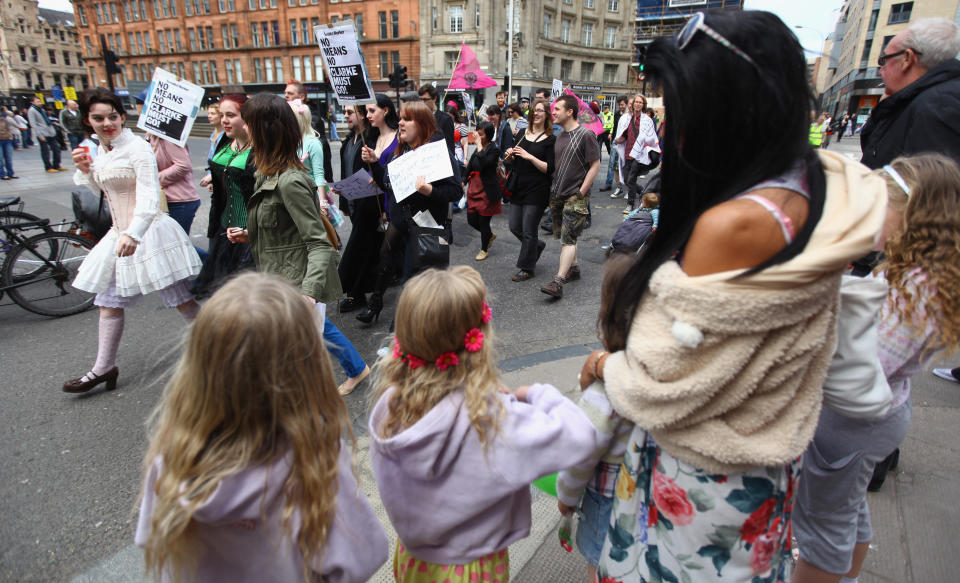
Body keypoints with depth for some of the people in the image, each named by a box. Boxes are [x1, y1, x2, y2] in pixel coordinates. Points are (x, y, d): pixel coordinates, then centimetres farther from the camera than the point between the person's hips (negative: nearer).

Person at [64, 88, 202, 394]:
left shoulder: (137, 147, -13)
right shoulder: (101, 151, 12)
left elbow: (149, 196, -23)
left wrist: (134, 233, -35)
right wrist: (85, 170, 6)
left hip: (149, 231, -8)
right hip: (119, 234, 9)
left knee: (180, 299, -4)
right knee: (108, 301, 12)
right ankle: (104, 367, 23)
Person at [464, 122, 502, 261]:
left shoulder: (494, 150, -14)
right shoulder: (479, 148, 9)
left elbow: (483, 164, -31)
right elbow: (470, 166, 16)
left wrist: (479, 145, -26)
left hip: (487, 191, -7)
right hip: (474, 189, 7)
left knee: (483, 222, 3)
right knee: (471, 220, 10)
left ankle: (484, 250, 24)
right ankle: (490, 235, 38)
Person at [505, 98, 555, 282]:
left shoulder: (550, 139, -6)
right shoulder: (523, 134, 10)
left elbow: (549, 168, -13)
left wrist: (530, 157, -22)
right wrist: (510, 156, -6)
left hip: (537, 190, -6)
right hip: (519, 187, 6)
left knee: (528, 231, 0)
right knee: (515, 227, 12)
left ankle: (527, 268, 16)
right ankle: (537, 245, 39)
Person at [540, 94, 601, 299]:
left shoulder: (585, 135, -10)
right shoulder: (560, 136, 12)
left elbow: (595, 165, -10)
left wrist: (581, 192, -13)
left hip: (575, 196, -7)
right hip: (557, 195, 8)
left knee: (568, 238, -10)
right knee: (564, 235, 15)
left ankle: (558, 282, -14)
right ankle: (573, 268, 31)